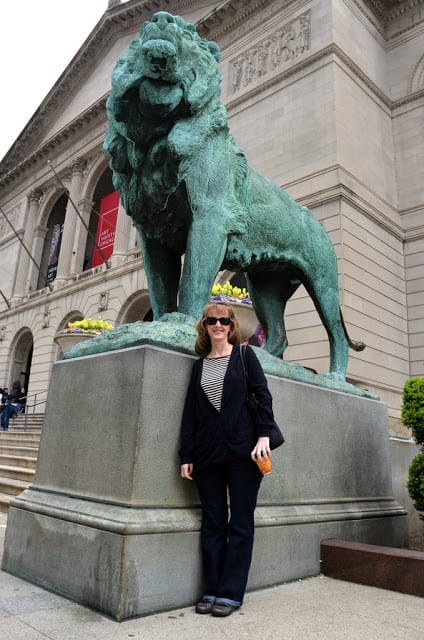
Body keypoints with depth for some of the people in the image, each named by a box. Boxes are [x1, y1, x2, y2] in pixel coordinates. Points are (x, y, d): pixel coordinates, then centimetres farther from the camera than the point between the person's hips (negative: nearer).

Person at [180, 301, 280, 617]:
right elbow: (190, 411, 10)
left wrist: (263, 435, -14)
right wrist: (186, 455, 5)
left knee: (240, 524, 4)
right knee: (212, 524, 9)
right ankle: (212, 591, 19)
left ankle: (231, 594, 13)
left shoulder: (244, 354, 5)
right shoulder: (199, 365, 12)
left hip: (242, 451, -3)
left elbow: (263, 394, -2)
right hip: (207, 454, 3)